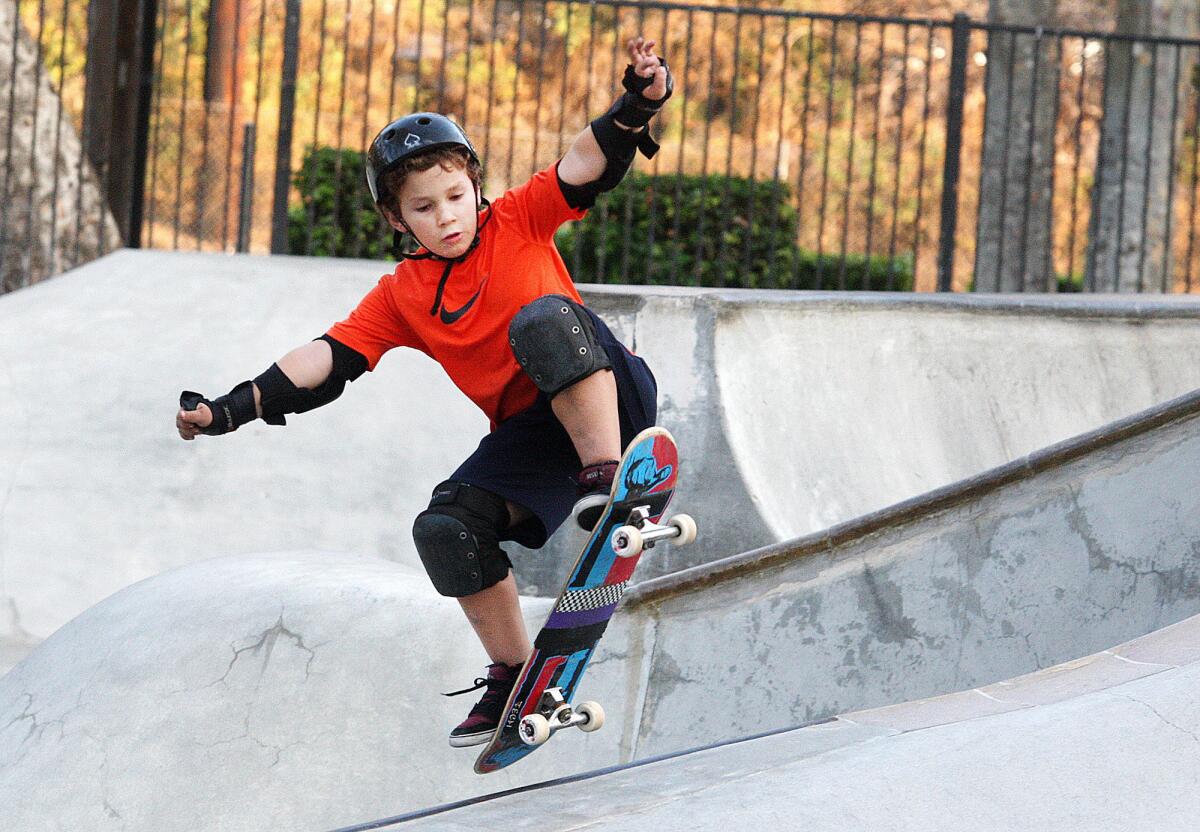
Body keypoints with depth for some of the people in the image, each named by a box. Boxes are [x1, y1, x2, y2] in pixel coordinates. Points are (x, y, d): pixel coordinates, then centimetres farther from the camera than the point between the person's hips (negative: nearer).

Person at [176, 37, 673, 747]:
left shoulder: (520, 221, 0)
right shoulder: (400, 296, 7)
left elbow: (589, 163, -13)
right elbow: (324, 361, 1)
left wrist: (640, 100, -34)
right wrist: (232, 409, -9)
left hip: (608, 400, -4)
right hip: (529, 436, 5)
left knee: (542, 317, -33)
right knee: (447, 528, -17)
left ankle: (607, 482, -37)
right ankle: (514, 679, -1)